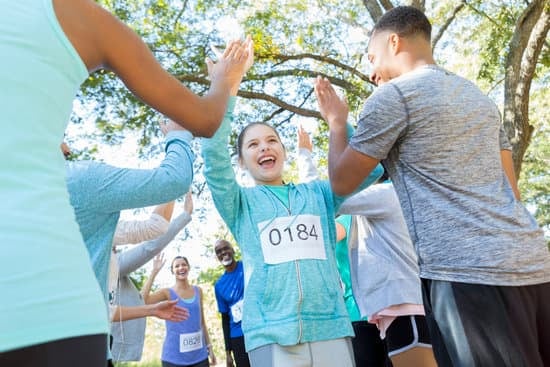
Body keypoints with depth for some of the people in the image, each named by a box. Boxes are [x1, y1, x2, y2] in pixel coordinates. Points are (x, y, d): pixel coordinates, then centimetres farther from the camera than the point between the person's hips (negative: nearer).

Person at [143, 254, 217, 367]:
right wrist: (154, 271, -22)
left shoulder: (198, 291, 7)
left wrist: (209, 346, 13)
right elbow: (142, 300, -23)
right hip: (174, 357, -3)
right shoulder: (167, 293, -4)